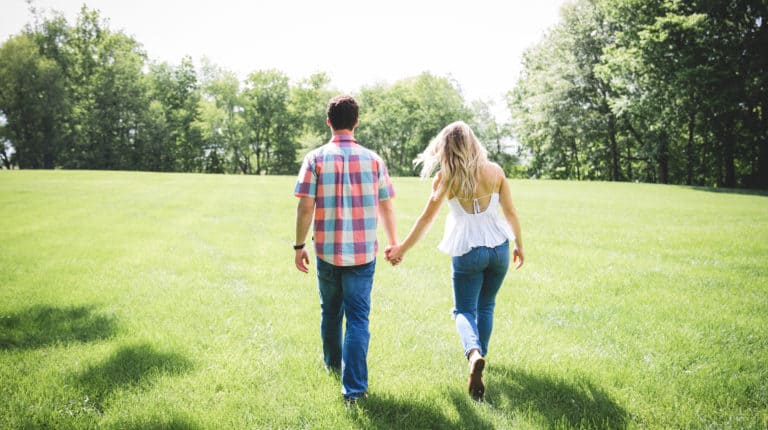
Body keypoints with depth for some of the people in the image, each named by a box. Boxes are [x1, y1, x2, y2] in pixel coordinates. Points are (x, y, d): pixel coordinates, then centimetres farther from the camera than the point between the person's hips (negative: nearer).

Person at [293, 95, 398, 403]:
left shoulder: (316, 158, -4)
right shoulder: (373, 159, -1)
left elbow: (305, 206, -9)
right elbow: (386, 207, 3)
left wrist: (299, 245, 0)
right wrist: (393, 243, 15)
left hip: (327, 251, 1)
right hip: (363, 252, 0)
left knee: (331, 311, 21)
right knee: (358, 317, 2)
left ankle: (333, 363, 41)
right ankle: (354, 386, -4)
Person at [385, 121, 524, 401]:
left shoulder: (446, 177, -8)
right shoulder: (494, 171, -2)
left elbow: (426, 218, -4)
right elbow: (511, 213, 3)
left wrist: (402, 248, 5)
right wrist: (519, 244, 18)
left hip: (467, 251, -3)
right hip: (499, 248, 3)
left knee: (464, 310, 6)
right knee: (486, 307, 21)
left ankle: (474, 354, -20)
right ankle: (481, 353, 33)